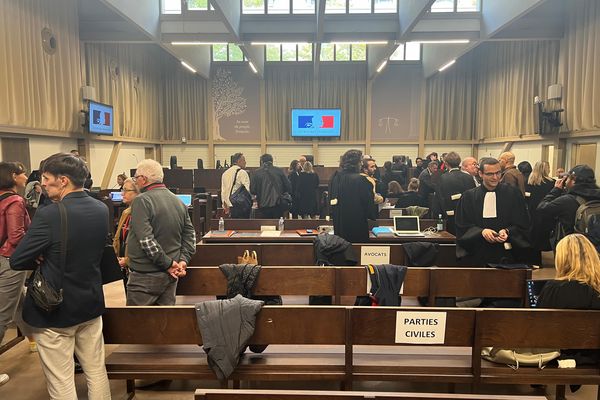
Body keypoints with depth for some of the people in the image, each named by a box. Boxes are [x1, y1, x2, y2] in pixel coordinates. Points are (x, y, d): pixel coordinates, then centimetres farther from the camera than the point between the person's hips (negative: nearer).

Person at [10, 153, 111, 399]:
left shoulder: (49, 215, -22)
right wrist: (50, 258, -1)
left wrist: (42, 259, 3)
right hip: (91, 304, 6)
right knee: (96, 371, 18)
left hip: (53, 310, -6)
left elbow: (16, 261, -16)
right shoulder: (102, 210, -2)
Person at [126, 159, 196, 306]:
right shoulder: (179, 202, 9)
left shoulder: (141, 201, -14)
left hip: (145, 277, -7)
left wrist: (168, 264, -15)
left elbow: (146, 239, -21)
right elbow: (190, 234, 8)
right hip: (170, 277, 7)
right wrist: (183, 260, 0)